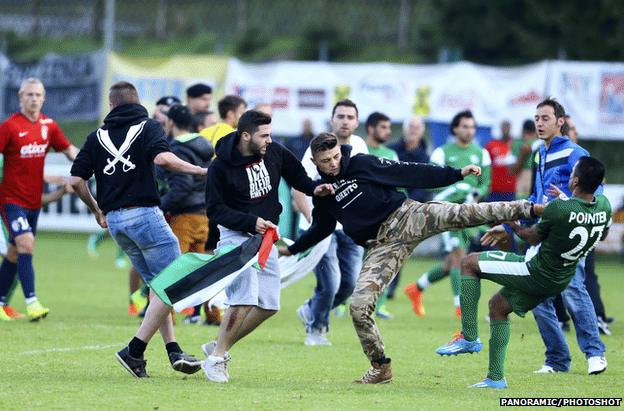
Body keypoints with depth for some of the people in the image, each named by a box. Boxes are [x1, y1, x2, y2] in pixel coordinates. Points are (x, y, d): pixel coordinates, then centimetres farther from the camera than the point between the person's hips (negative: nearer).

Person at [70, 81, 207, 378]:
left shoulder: (97, 137, 13)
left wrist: (96, 210, 23)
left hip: (113, 220, 6)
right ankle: (135, 350, -9)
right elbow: (162, 158, -19)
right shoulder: (148, 127, 1)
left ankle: (173, 350, 7)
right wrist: (199, 170, -7)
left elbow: (76, 181, 8)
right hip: (143, 214, -6)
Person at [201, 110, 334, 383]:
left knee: (269, 304, 2)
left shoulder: (275, 153, -2)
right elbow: (215, 210, -12)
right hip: (236, 235, -6)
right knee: (245, 298, -22)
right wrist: (250, 221, -23)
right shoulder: (221, 167, -15)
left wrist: (314, 188, -8)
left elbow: (297, 175, 14)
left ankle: (219, 347, 16)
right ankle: (216, 358, -9)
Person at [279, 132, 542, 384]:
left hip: (406, 218, -3)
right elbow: (320, 229, 29)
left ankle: (527, 209, -25)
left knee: (461, 214, -26)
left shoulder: (361, 164, -1)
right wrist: (291, 249, 31)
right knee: (359, 306, -11)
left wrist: (457, 174, -6)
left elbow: (410, 173, -2)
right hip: (382, 246, 3)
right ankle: (380, 368, 5)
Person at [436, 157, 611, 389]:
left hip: (536, 274, -7)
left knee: (470, 263, 4)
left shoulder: (559, 208, -27)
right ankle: (496, 378, 26)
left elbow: (533, 238, -10)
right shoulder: (604, 207, -9)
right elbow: (602, 235, 14)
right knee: (498, 305, 26)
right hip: (561, 281, 7)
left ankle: (469, 337, 0)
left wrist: (513, 227, 10)